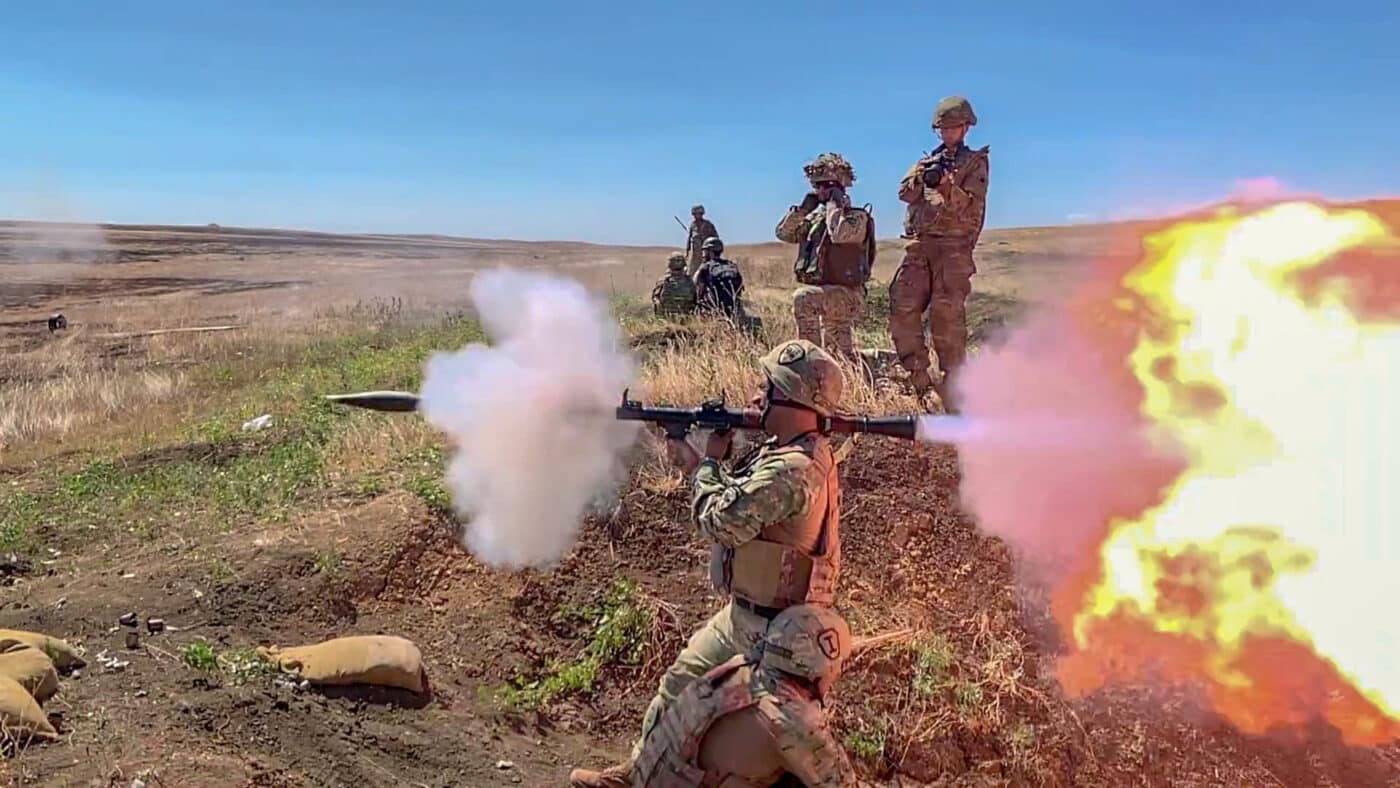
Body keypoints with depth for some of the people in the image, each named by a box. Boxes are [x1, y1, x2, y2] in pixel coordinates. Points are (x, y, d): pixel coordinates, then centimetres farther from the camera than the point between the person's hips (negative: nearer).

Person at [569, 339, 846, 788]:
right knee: (682, 680, 21)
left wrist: (703, 464, -11)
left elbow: (723, 522, -27)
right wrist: (702, 462, -3)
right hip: (744, 614, 10)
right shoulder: (787, 451, 3)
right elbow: (739, 500, 10)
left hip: (772, 631, -10)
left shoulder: (792, 469, -29)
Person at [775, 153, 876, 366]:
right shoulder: (814, 217, 16)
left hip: (845, 294, -8)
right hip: (823, 295, 8)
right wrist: (803, 208, 2)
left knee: (802, 297, -31)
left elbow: (839, 234, -26)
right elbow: (783, 233, 10)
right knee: (844, 355, 8)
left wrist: (834, 204, -13)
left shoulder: (858, 216, -5)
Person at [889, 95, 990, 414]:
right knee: (903, 308, -9)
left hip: (953, 248, -4)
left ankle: (954, 390, -3)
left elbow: (971, 207, -4)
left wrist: (947, 186, -21)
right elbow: (905, 193, 4)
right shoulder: (927, 161, 21)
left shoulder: (976, 163, 8)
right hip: (918, 246, 4)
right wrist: (922, 177, -16)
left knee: (947, 318, -9)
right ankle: (918, 373, 0)